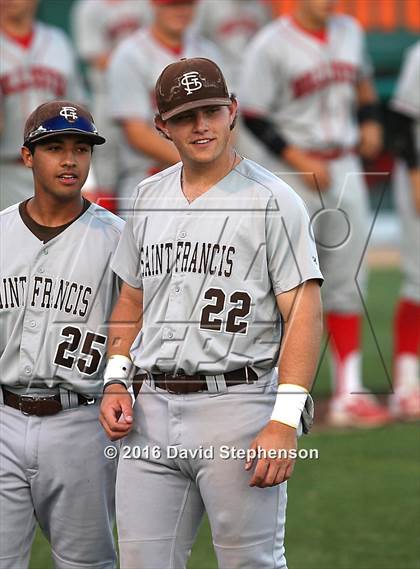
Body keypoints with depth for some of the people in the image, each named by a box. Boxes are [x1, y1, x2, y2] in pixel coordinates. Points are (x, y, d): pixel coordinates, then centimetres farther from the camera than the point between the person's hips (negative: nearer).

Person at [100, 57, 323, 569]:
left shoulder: (273, 201, -4)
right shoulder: (148, 197, 15)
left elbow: (304, 313, -10)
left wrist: (285, 421, -18)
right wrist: (116, 381, 9)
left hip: (238, 407, -6)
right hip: (153, 411, 6)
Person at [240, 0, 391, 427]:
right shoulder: (272, 45, -12)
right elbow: (254, 116, -12)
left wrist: (370, 120, 9)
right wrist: (301, 161, -18)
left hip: (345, 168, 6)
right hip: (291, 174, -6)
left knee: (348, 280, 5)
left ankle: (348, 392, 8)